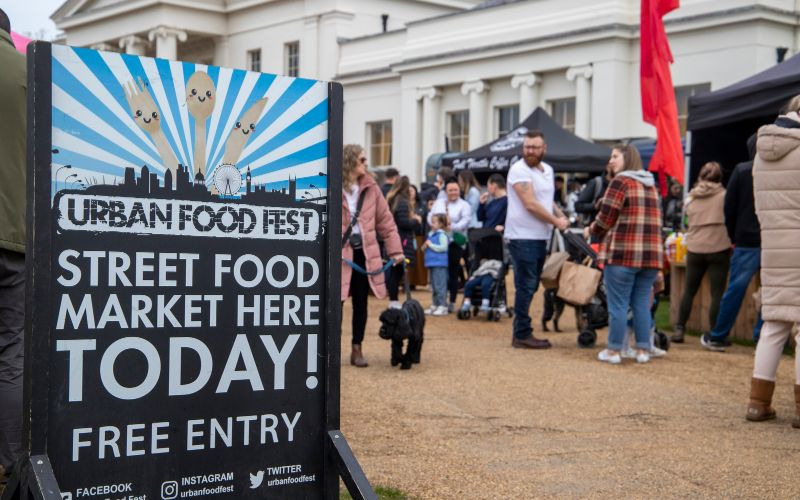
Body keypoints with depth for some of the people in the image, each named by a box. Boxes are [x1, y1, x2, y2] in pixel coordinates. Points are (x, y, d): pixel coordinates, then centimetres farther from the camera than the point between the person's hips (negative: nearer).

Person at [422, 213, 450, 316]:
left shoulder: (442, 235, -10)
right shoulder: (431, 234, 15)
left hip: (440, 264, -9)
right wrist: (425, 247, 5)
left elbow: (443, 247, -21)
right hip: (432, 263, 9)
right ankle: (435, 305, 22)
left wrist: (430, 245, -15)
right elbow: (427, 247, 27)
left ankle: (442, 306, -8)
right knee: (434, 286, 14)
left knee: (440, 285, -10)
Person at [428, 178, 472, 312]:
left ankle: (452, 302, 8)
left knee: (453, 273, -1)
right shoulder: (438, 203, 16)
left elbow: (465, 221, -12)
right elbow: (430, 217, 10)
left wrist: (452, 227, -27)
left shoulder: (464, 206, 3)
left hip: (455, 242, -3)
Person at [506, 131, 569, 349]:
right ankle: (522, 335, 0)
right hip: (522, 238, -8)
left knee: (530, 287, 12)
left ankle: (521, 332, 20)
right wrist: (556, 221, -10)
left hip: (540, 237, 8)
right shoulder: (519, 170, -12)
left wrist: (561, 216, 7)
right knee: (526, 287, -6)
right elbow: (530, 204, -18)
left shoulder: (548, 170, 15)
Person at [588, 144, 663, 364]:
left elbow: (605, 219, -8)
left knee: (618, 304, 0)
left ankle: (613, 351, 5)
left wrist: (591, 230, 11)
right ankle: (643, 350, 13)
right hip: (651, 254, 7)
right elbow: (655, 219, 19)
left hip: (623, 253, -7)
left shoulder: (621, 181, -6)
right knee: (642, 303, 11)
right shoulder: (651, 185, 17)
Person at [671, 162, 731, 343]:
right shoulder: (724, 195, -1)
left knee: (689, 291, 12)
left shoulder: (691, 197, 10)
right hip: (718, 248, -3)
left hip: (694, 248, 3)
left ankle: (679, 329, 12)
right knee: (717, 293, -1)